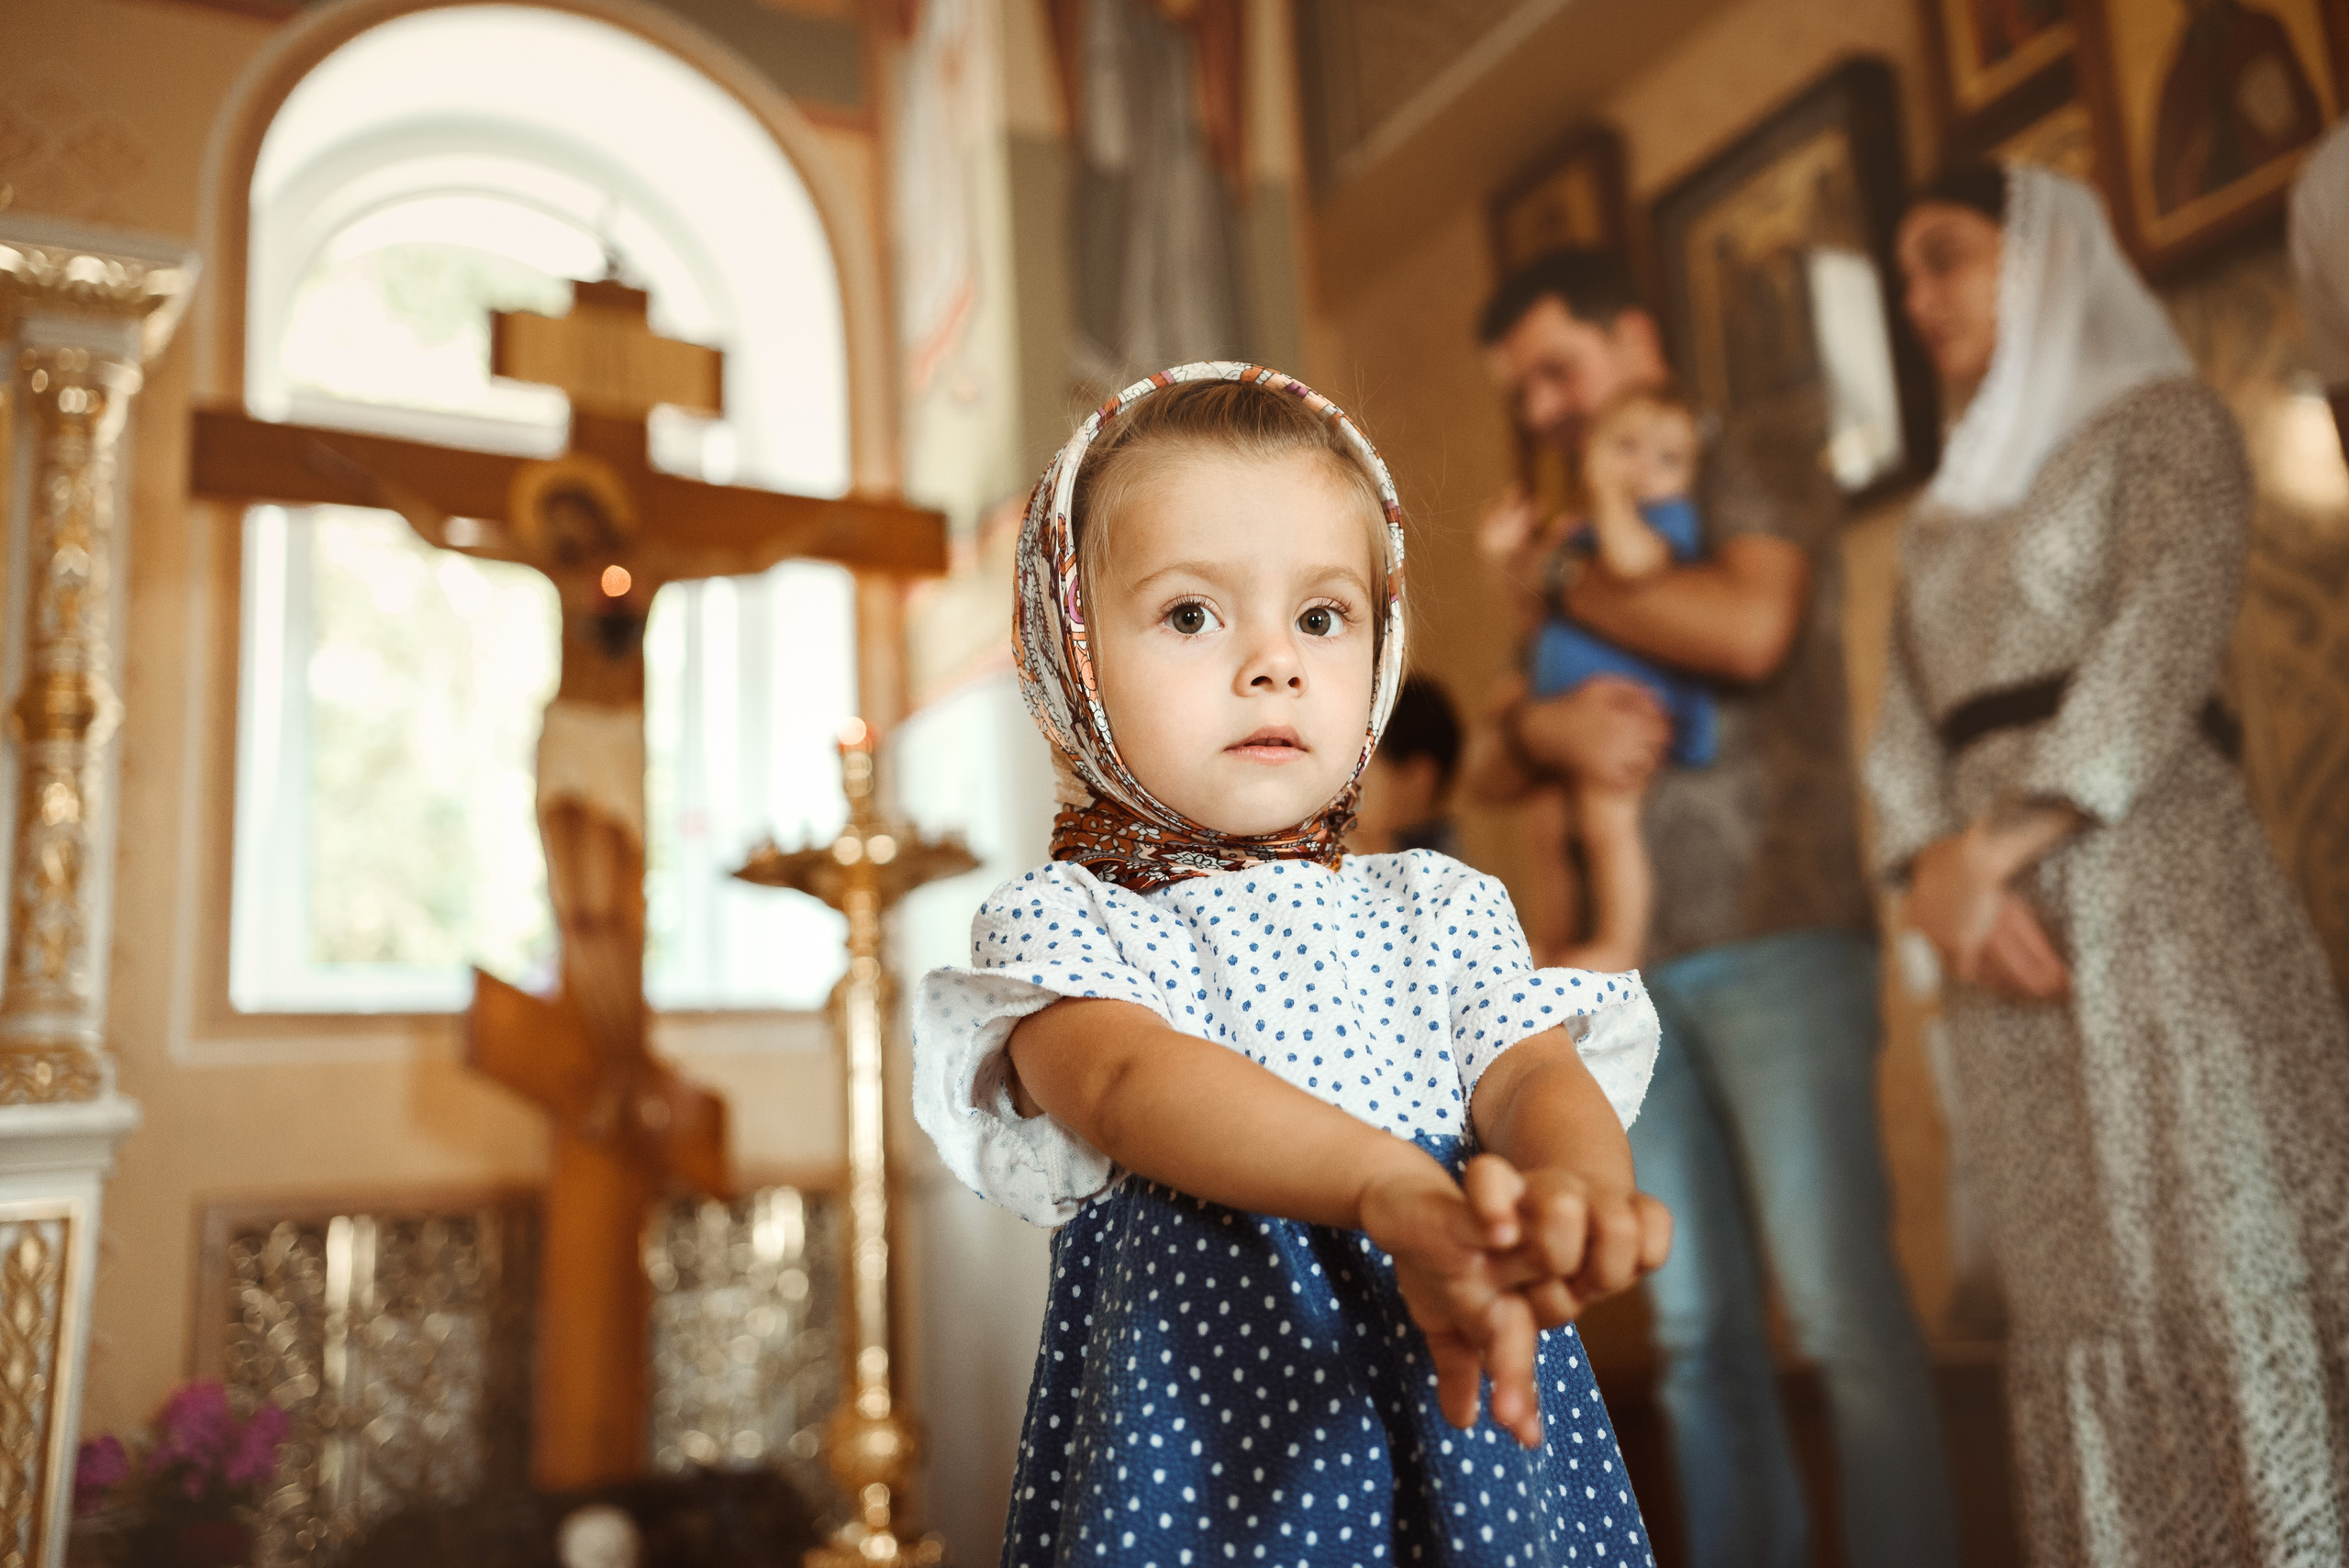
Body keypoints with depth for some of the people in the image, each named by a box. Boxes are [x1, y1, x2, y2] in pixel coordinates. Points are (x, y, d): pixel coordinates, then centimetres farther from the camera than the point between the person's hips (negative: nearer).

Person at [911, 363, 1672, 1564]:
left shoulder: (1442, 906, 8)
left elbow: (1536, 1070, -6)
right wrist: (1392, 1189, -37)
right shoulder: (1055, 920, -3)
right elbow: (1129, 1080, -21)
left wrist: (1571, 1191, -30)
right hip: (1192, 1431, -2)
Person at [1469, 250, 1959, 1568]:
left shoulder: (1757, 457, 6)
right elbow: (1488, 767, 16)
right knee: (1700, 1331, 5)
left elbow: (1749, 627, -16)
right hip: (1638, 965, 6)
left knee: (1841, 1306, -8)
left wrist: (1565, 580, -3)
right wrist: (1545, 726, -7)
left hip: (1778, 939, -6)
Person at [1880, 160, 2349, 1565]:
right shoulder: (1945, 518, 25)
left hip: (2154, 882, -5)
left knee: (2220, 1246, -7)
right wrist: (1940, 875, -7)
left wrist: (2001, 847, -15)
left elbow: (2164, 641, -8)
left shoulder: (2165, 420, 8)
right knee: (2078, 1279, 3)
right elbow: (1908, 728, 12)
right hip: (2007, 925, 5)